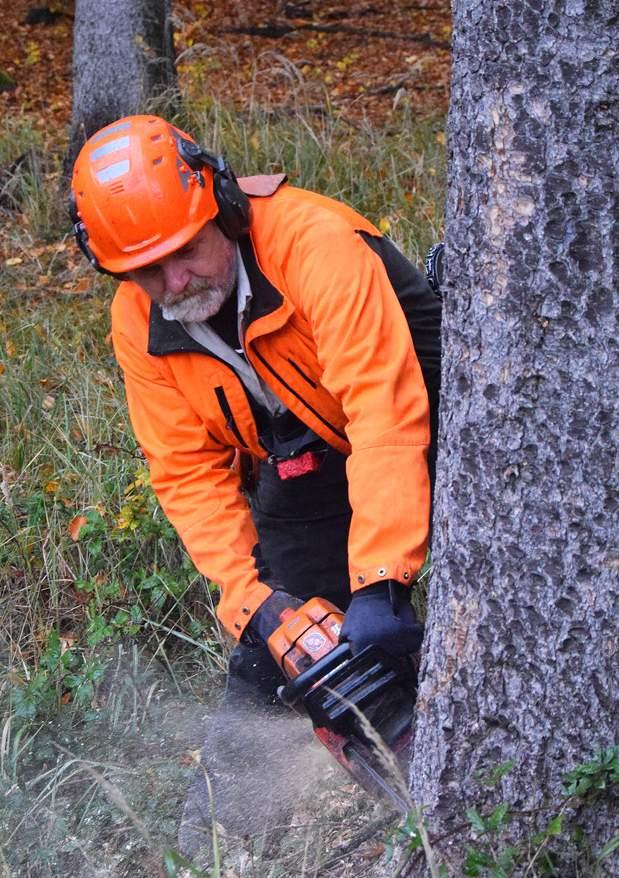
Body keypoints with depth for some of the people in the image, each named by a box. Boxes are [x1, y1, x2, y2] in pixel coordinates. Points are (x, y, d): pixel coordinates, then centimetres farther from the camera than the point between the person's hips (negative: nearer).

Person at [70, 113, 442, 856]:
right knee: (271, 631, 0)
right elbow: (189, 473, -12)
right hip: (301, 456, 4)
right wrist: (249, 597, -24)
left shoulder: (314, 243, -35)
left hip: (414, 420, -4)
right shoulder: (139, 326, -16)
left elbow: (385, 412, -41)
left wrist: (378, 583, -45)